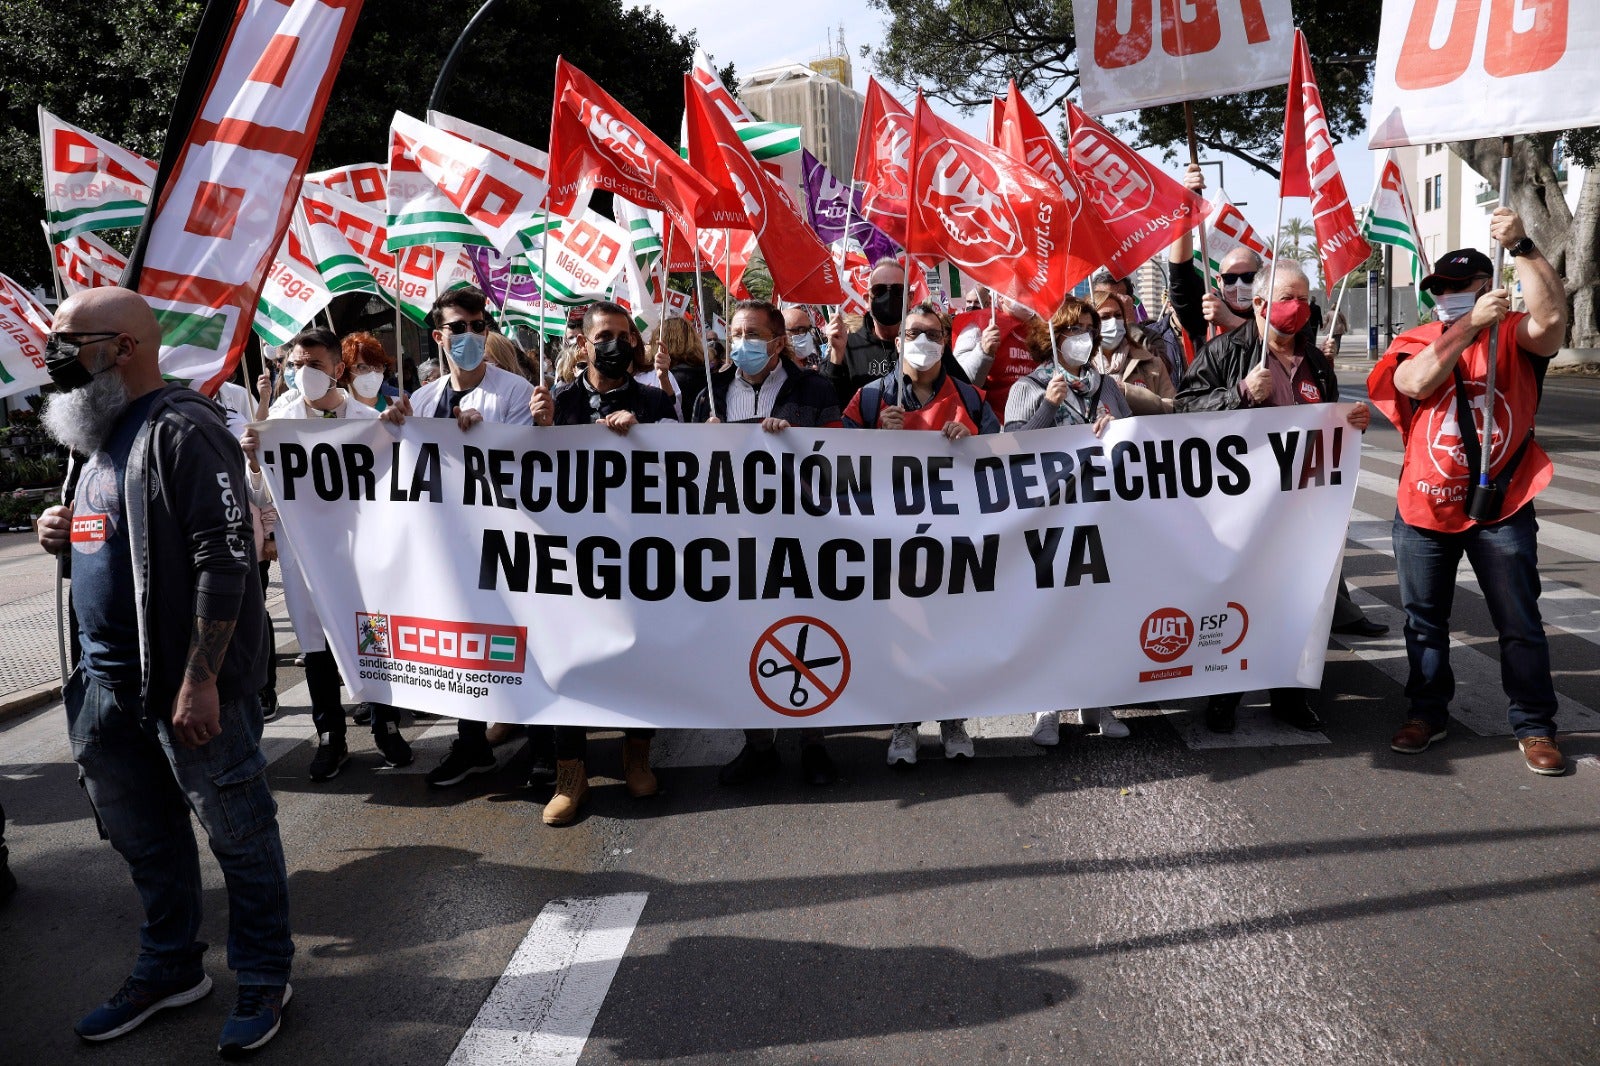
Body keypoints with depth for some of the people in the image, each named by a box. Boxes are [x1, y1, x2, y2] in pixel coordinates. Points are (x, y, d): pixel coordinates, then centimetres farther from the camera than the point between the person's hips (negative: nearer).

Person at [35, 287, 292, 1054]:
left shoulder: (181, 430, -15)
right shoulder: (104, 435, 15)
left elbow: (226, 556, -22)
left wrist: (200, 680, -24)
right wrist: (68, 536, 4)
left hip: (186, 686, -9)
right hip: (110, 682, 10)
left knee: (238, 834, 4)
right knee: (143, 838, 19)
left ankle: (263, 978, 20)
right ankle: (169, 969, 36)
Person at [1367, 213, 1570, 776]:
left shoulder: (1513, 336, 0)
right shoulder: (1416, 341, 3)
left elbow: (1550, 317, -23)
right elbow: (1416, 381, -19)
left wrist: (1521, 246, -28)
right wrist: (1472, 322, -25)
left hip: (1502, 509, -2)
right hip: (1424, 509, 2)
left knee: (1520, 623, 6)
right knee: (1425, 619, 13)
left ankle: (1534, 725, 18)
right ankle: (1427, 712, 27)